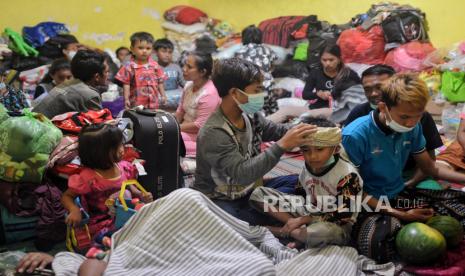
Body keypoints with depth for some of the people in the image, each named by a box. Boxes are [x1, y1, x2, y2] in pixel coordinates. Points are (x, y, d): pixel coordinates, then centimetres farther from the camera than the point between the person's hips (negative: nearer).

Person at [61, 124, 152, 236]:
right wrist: (74, 210, -28)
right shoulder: (88, 178, -20)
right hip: (101, 224, -6)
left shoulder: (123, 167, -3)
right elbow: (66, 197, -8)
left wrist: (141, 195, -4)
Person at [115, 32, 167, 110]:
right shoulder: (129, 67, -6)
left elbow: (160, 82, 10)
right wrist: (126, 99, -11)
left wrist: (163, 95, 7)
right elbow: (126, 84, -5)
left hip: (153, 103, 3)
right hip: (136, 104, -3)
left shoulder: (155, 66, 3)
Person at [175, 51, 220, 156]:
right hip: (186, 128, 8)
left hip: (199, 137, -8)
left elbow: (199, 126, -23)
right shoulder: (189, 84, 0)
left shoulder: (209, 94, -25)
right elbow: (180, 111, 10)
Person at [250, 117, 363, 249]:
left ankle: (282, 231, -16)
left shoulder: (347, 175, -23)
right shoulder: (308, 166, -5)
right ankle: (305, 232, -14)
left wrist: (303, 220, -20)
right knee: (258, 194, -3)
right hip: (308, 211, 7)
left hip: (337, 225, -6)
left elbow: (343, 216, -22)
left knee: (323, 232, -47)